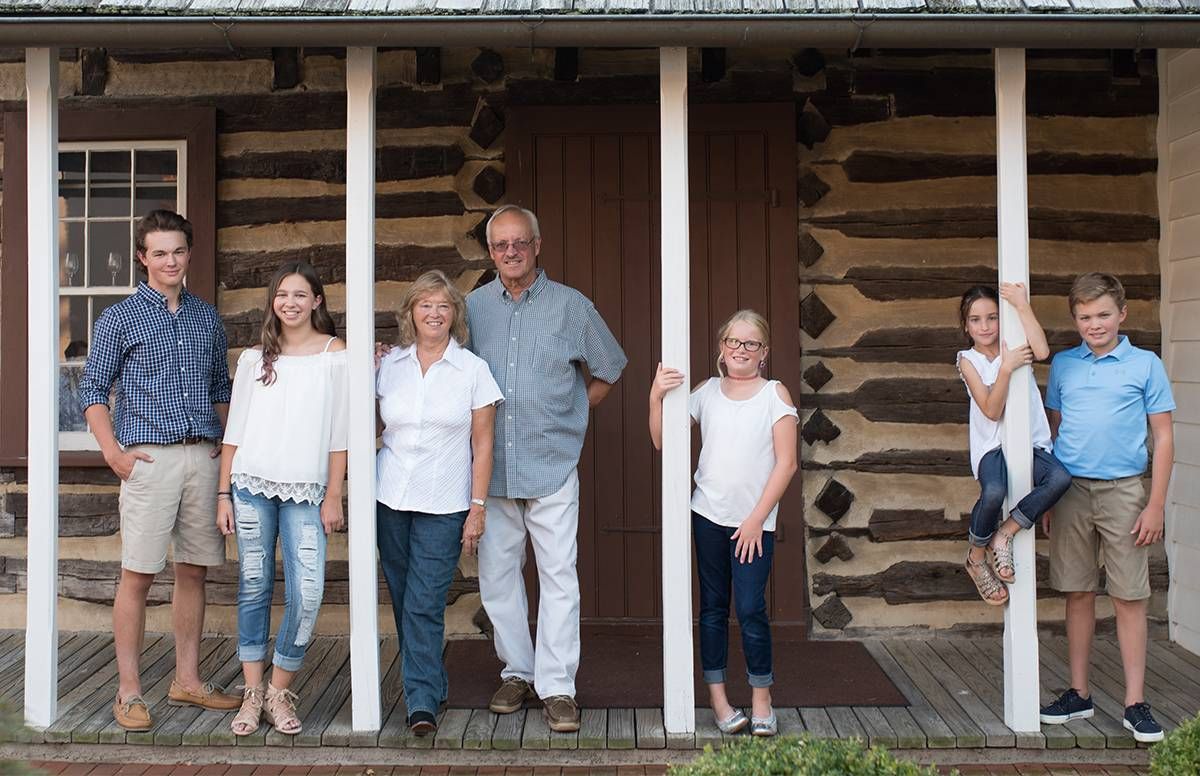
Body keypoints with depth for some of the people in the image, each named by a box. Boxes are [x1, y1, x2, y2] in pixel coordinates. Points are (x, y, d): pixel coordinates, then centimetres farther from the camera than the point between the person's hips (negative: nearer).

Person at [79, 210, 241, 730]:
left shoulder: (207, 317, 15)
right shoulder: (119, 319, 2)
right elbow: (92, 391, 2)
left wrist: (224, 444, 9)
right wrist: (114, 453, -8)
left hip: (204, 458, 4)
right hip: (150, 458, -4)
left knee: (194, 571, 9)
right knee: (138, 574, -4)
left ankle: (187, 680, 20)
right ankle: (128, 692, 4)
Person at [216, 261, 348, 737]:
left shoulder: (335, 355, 3)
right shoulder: (254, 358, 10)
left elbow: (338, 434, 1)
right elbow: (234, 432, 11)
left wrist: (333, 497, -3)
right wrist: (224, 494, 6)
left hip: (305, 491, -2)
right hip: (251, 484, 2)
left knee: (306, 593, -10)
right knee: (254, 586, 5)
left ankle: (279, 691, 8)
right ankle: (253, 693, 16)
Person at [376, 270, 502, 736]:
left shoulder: (473, 370, 0)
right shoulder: (389, 365, 7)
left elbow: (482, 445, 0)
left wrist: (478, 507, -6)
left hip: (443, 505, -3)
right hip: (391, 500, 4)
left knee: (425, 604, -9)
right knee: (403, 599, 10)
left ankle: (422, 701, -3)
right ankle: (432, 684, 27)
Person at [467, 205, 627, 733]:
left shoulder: (572, 306, 3)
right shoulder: (472, 307, 8)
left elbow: (608, 370, 14)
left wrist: (571, 414, 7)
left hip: (552, 465, -2)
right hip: (490, 466, 2)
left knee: (558, 576, -4)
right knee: (496, 575, 8)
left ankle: (556, 686, 3)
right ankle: (517, 672, 23)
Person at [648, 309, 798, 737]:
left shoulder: (774, 394, -1)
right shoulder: (707, 392, 6)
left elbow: (786, 464, -4)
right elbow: (662, 442, 3)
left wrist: (756, 519, -8)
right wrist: (656, 398, -12)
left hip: (754, 521, -3)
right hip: (708, 515, 3)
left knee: (751, 609, -6)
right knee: (713, 606, 8)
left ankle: (761, 697, 11)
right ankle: (717, 698, 17)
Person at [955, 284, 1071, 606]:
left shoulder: (1014, 345, 10)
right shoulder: (969, 360, 3)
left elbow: (1042, 351, -16)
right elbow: (991, 410, -9)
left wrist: (1022, 305, -12)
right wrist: (1007, 368, -18)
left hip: (1032, 445, 3)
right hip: (993, 446, -3)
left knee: (1060, 477, -32)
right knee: (994, 492, -36)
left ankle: (1005, 534, -13)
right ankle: (976, 557, -8)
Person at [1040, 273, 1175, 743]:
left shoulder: (1145, 365, 0)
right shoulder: (1062, 365, 8)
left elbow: (1163, 437, 1)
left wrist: (1156, 505, -5)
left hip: (1123, 492, -2)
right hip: (1071, 489, 3)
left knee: (1129, 598, 0)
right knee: (1078, 594, 9)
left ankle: (1135, 704, 8)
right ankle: (1079, 694, 19)